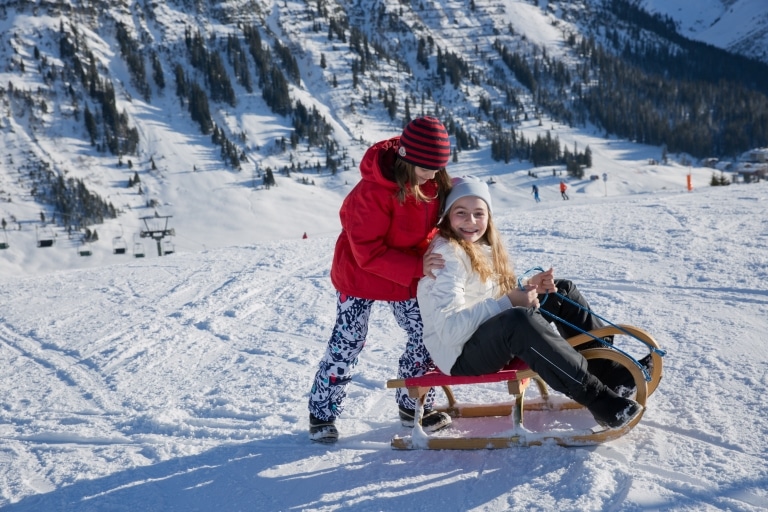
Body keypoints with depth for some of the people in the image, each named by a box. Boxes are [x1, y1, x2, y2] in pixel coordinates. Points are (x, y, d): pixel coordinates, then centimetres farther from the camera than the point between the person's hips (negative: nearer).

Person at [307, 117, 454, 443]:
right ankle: (322, 413, 17)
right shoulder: (373, 192, -31)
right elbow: (368, 253, -29)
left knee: (426, 336, 6)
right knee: (346, 345, 1)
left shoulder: (435, 182, -12)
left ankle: (413, 405, 23)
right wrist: (417, 267, -34)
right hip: (360, 274, -6)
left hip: (407, 278, 6)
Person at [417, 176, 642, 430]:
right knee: (520, 319, -38)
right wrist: (508, 302, -27)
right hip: (460, 353, -10)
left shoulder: (482, 248, 9)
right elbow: (450, 329, -28)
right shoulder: (447, 254, -20)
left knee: (563, 291, 9)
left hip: (491, 336, 10)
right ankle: (599, 399, -34)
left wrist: (527, 288, -7)